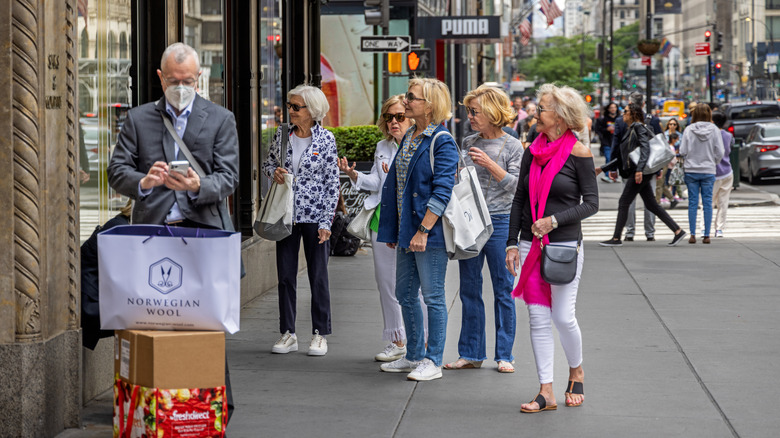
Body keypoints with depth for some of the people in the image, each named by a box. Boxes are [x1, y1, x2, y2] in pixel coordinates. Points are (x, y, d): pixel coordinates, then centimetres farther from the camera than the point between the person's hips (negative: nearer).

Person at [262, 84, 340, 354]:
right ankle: (288, 334, 13)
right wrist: (274, 171, -7)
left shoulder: (325, 139, -6)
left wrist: (326, 222, -9)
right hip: (286, 215, 4)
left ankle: (320, 334, 10)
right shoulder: (282, 135, 5)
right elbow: (267, 163, 18)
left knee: (318, 276, 2)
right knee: (285, 276, 5)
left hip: (315, 216, -4)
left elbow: (332, 182, -4)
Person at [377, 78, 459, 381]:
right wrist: (391, 230, 17)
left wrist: (423, 231, -22)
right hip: (407, 231, 9)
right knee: (405, 294, 14)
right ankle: (414, 356, 26)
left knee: (433, 296, -1)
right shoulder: (409, 138, 14)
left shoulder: (442, 142, -12)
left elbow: (442, 191, -18)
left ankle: (433, 362, 7)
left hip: (430, 232, -9)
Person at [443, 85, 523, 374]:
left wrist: (490, 164, -18)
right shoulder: (467, 144, 9)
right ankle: (471, 353, 15)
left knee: (503, 290, 2)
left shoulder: (512, 146, -3)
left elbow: (516, 185, -10)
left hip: (500, 223, -4)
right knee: (469, 290, 7)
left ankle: (504, 355, 11)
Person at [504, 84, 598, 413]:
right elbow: (520, 199, 12)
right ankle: (546, 393, 5)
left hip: (565, 245, -5)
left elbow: (591, 203, -6)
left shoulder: (578, 153, -7)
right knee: (538, 318, 2)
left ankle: (576, 372, 24)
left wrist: (554, 220, -17)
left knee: (563, 316, -4)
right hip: (531, 245, 5)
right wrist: (512, 243, 6)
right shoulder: (533, 151, 8)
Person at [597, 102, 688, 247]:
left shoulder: (639, 128, -7)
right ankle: (678, 231, 8)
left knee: (624, 203, -5)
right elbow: (621, 157, 26)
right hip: (634, 172, 10)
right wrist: (603, 168, 25)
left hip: (641, 172, -10)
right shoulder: (630, 130, 21)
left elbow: (645, 148, -20)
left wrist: (639, 169, -30)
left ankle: (616, 238, 0)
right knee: (651, 205, 8)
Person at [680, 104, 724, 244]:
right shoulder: (714, 130, -4)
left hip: (691, 171, 0)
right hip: (709, 171, 0)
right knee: (707, 202, 5)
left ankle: (692, 235, 4)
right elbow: (720, 152, -4)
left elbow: (683, 151, -6)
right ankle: (706, 235, 5)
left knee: (692, 202, 5)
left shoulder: (689, 130, -6)